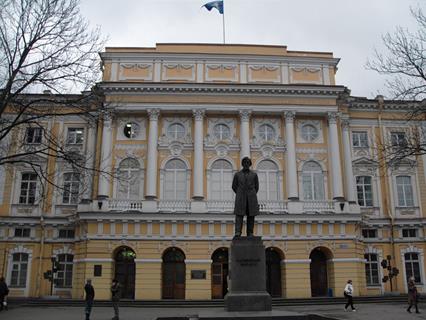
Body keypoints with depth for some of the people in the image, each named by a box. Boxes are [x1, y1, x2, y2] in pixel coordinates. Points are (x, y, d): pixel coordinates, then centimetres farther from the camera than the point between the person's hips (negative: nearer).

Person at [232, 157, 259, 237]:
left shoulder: (254, 174, 8)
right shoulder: (237, 174, 7)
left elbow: (256, 187, 13)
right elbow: (234, 186, 12)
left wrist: (252, 196, 12)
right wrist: (240, 195, 11)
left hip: (251, 199, 1)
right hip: (241, 200, -1)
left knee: (251, 216, 0)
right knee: (239, 215, -12)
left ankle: (250, 234, 6)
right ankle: (237, 233, -18)